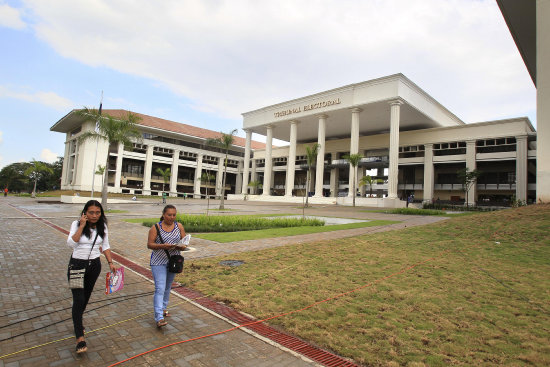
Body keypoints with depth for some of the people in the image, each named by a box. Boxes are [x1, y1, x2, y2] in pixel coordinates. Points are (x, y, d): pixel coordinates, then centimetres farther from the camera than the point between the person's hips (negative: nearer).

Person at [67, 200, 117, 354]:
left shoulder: (102, 226, -2)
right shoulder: (76, 224, -11)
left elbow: (105, 246, 6)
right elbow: (71, 243, -23)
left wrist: (110, 263, 3)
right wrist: (82, 226, -26)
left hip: (94, 265, 4)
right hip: (77, 265, -4)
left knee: (86, 296, 18)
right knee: (78, 299, -8)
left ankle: (77, 321, 44)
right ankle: (80, 338, -4)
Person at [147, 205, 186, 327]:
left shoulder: (179, 226, 1)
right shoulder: (156, 228, -8)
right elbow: (149, 244, -10)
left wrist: (180, 247, -20)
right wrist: (163, 246, -25)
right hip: (158, 262, -4)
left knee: (168, 287, 19)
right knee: (160, 289, -10)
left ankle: (163, 308, 39)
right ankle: (159, 318, -11)